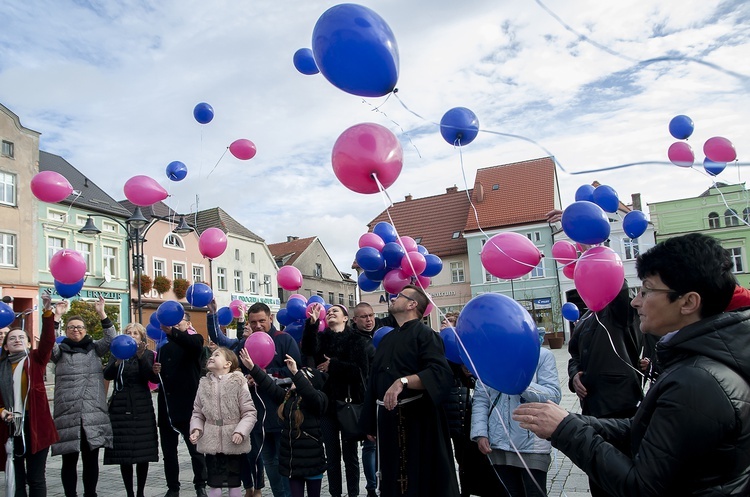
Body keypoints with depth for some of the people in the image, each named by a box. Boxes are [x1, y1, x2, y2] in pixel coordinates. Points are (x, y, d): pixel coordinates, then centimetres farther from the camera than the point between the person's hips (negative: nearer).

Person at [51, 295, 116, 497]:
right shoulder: (59, 351, 7)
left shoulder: (94, 348, 11)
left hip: (93, 414, 1)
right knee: (69, 460, 5)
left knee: (91, 459, 8)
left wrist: (101, 313, -12)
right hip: (68, 415, -1)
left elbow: (111, 339, -2)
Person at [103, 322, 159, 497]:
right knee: (123, 452, 0)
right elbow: (107, 375, -7)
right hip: (120, 407, 1)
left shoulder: (148, 355, 5)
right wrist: (117, 363, -28)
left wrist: (141, 358, -24)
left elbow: (152, 377, -10)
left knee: (143, 452, 0)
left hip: (142, 407, -1)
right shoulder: (117, 354, 9)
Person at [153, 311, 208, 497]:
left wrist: (172, 331, -45)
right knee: (168, 451, 11)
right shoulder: (164, 348, 16)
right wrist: (155, 371, -3)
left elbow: (194, 344, -27)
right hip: (166, 407, 5)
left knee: (196, 449, 2)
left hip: (188, 406, -5)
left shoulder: (193, 340, 0)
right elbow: (157, 377, 22)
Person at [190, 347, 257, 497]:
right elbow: (197, 413, 9)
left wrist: (240, 431, -21)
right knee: (214, 484, 8)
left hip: (233, 443, -3)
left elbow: (249, 412, -10)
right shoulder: (204, 384, 4)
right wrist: (196, 429, -8)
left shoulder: (238, 382, -9)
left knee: (234, 483, 10)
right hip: (212, 442, 3)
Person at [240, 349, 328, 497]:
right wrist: (252, 367, -3)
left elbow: (309, 393, -32)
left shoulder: (319, 399, -11)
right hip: (292, 461, 5)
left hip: (312, 462, -5)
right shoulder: (287, 397, 9)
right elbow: (270, 386, 6)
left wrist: (295, 372, -42)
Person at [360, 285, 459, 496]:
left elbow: (440, 373, -24)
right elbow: (374, 381, 16)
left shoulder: (424, 334, -9)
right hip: (387, 419, 7)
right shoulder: (387, 339, 13)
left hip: (416, 419, -7)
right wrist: (370, 422, 16)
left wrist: (403, 381, -35)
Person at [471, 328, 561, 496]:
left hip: (532, 446, -3)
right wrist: (480, 433, -4)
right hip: (498, 446, 3)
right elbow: (480, 399, 6)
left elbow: (554, 396, -12)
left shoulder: (543, 355, -2)